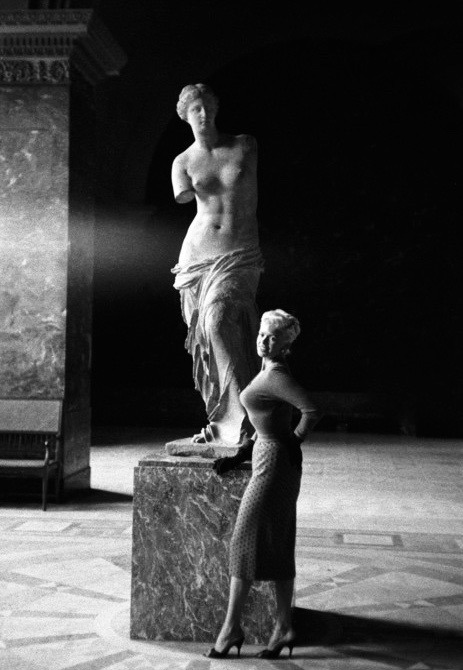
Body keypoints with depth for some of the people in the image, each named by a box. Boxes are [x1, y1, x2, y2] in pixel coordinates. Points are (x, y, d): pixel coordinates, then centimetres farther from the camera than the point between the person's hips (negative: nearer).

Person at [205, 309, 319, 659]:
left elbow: (313, 410, -25)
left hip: (276, 462, -10)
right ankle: (284, 626, 16)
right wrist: (241, 455, 15)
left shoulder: (277, 376, -16)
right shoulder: (269, 371, 14)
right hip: (267, 459, 10)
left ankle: (231, 627, 4)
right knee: (277, 545, 10)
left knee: (247, 539, -4)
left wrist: (293, 442, -10)